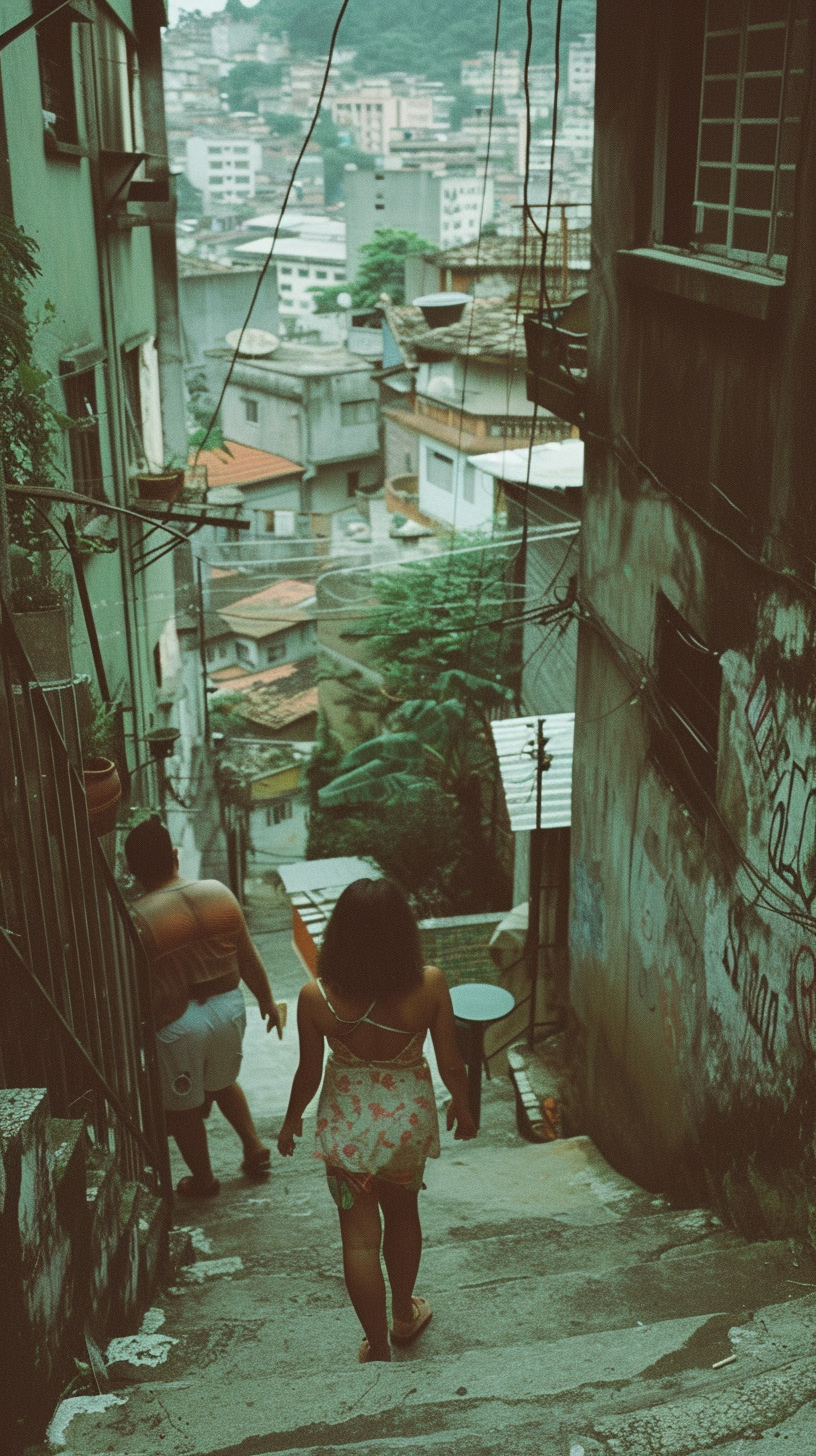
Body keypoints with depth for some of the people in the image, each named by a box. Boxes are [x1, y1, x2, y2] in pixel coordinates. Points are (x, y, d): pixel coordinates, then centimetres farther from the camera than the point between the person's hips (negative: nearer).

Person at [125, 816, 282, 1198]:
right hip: (228, 1007, 5)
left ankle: (203, 1179, 34)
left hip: (177, 1022, -4)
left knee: (183, 1105, 18)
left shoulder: (137, 920, -20)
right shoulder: (219, 892, -7)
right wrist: (267, 1000, 16)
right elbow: (248, 958, 2)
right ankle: (255, 1148, 34)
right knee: (222, 1081, 31)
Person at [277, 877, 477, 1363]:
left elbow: (309, 1074, -10)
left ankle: (378, 1346, 26)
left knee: (360, 1237, 14)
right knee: (403, 1214, 27)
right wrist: (462, 1106, 9)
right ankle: (404, 1314, 48)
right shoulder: (429, 985, -24)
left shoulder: (317, 998, -24)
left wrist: (292, 1119, 10)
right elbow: (450, 1063, -12)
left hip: (348, 1126, -2)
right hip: (408, 1120, 2)